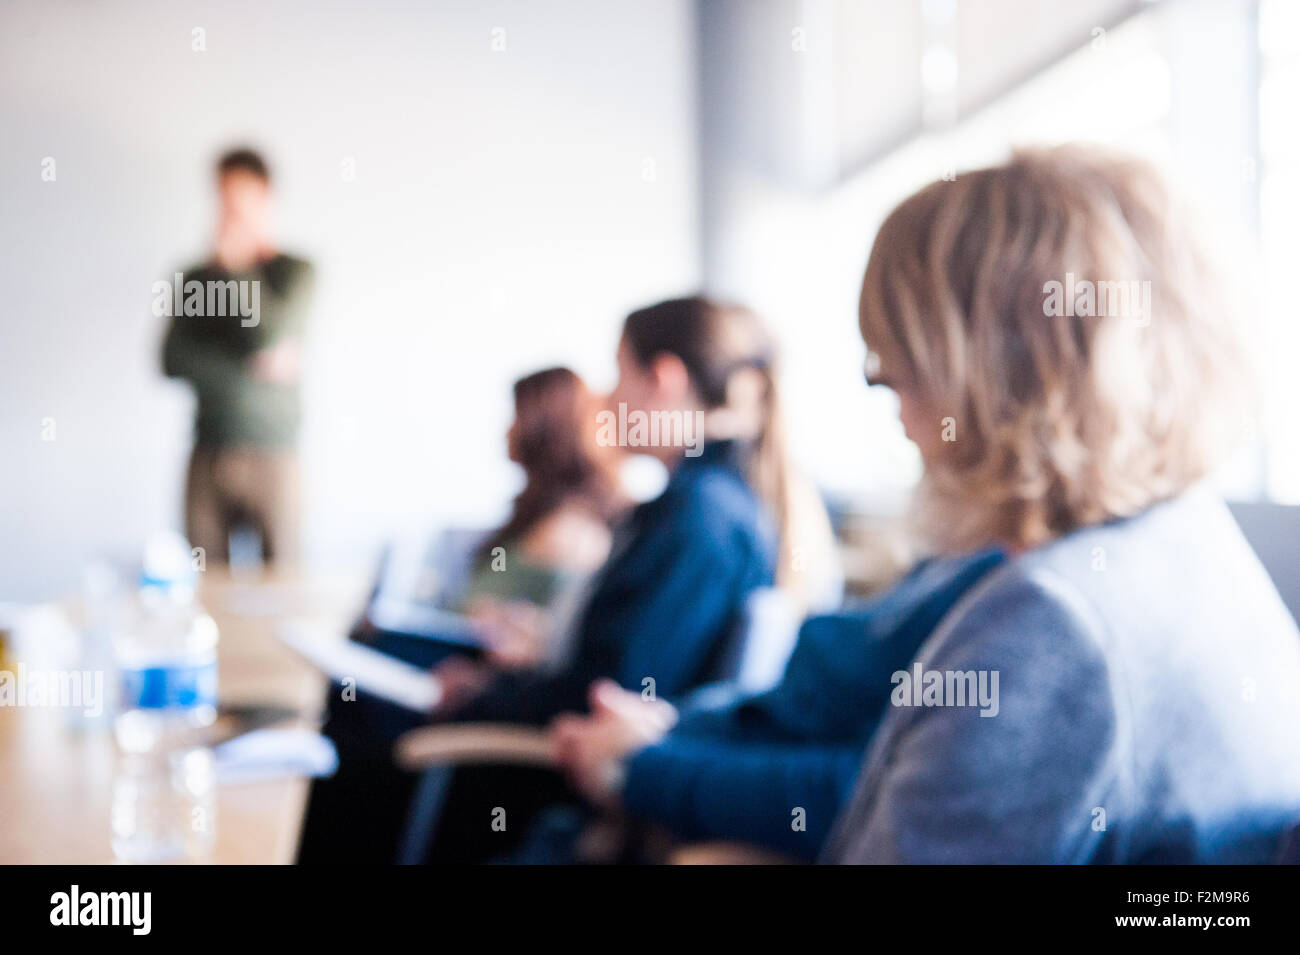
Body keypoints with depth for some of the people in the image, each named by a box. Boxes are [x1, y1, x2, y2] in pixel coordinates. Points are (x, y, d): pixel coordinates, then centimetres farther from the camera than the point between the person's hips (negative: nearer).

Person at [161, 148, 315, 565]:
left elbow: (271, 331, -13)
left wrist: (230, 264, -5)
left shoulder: (294, 272, 4)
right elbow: (172, 360, 1)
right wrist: (252, 368, -8)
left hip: (271, 454, -2)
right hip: (208, 455, 2)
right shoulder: (194, 278, 12)